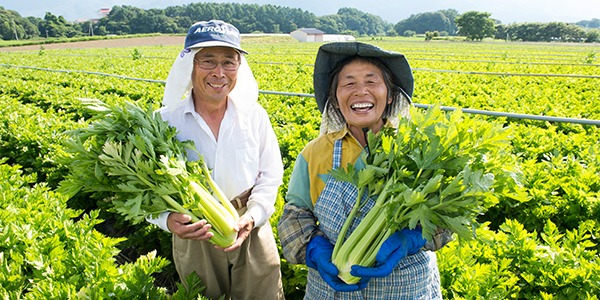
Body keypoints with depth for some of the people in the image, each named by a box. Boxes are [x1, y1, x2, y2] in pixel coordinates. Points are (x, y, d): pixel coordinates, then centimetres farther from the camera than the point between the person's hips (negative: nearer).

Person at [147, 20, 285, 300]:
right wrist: (168, 219, -25)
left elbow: (270, 177, 0)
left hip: (252, 234, 1)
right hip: (194, 238, -1)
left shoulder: (254, 114, -5)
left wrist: (253, 216, -16)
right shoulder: (164, 122, -10)